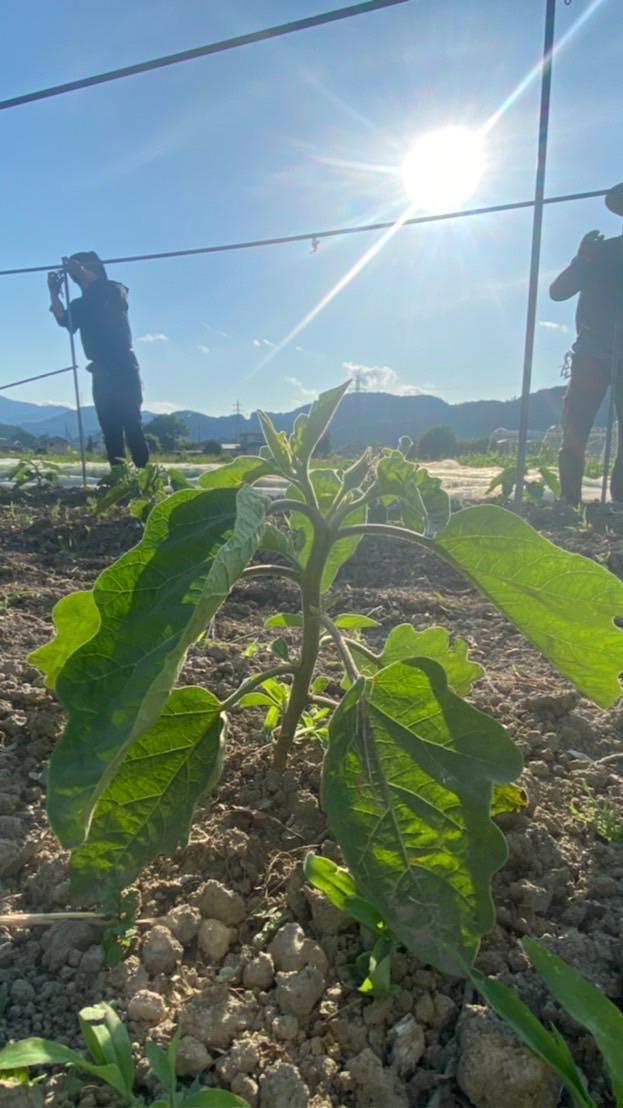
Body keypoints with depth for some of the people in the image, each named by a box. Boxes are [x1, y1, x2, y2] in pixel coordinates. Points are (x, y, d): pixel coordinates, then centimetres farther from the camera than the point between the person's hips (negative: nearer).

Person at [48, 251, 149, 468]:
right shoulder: (80, 305, 16)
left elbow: (114, 293, -17)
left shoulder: (115, 292, 7)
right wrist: (54, 294, -18)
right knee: (111, 432, 0)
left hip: (123, 370, -5)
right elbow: (65, 322, -2)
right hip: (102, 375, 5)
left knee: (132, 427, -14)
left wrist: (82, 272, -26)